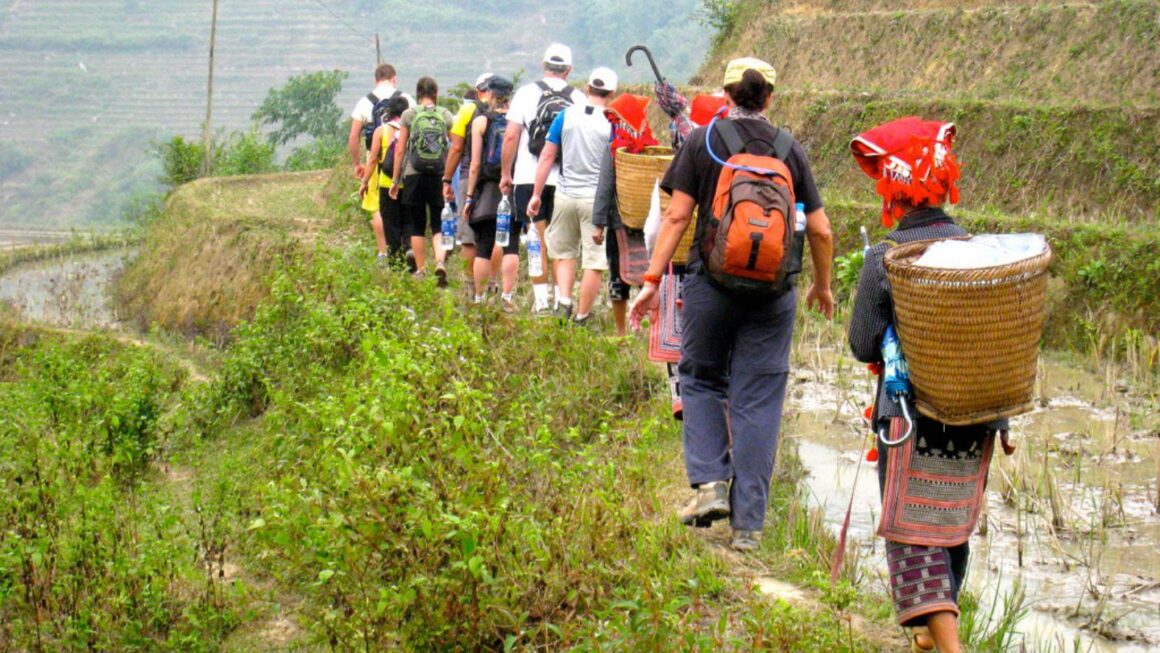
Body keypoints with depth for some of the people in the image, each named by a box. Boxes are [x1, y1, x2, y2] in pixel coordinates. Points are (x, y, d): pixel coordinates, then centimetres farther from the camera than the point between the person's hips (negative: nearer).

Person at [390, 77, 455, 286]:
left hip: (414, 175, -1)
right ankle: (440, 261, -15)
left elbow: (400, 150, 1)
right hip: (439, 176, 1)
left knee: (417, 227, 8)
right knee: (439, 225, 7)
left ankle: (421, 271, 11)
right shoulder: (446, 115, 3)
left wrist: (395, 179, 8)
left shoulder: (409, 115, 1)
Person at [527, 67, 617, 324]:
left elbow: (547, 156, 4)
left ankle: (563, 299, 2)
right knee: (594, 261, 4)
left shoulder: (566, 115, 2)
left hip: (566, 196, 3)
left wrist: (536, 194, 9)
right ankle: (581, 317, 7)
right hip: (597, 199, -3)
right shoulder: (612, 122, -6)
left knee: (564, 253, 20)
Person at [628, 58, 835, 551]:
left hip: (712, 280, -1)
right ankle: (748, 522, 5)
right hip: (773, 290, 1)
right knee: (758, 400, 4)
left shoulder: (702, 141, 1)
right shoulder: (790, 149, 6)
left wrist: (653, 278, -4)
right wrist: (822, 287, 22)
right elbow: (820, 231, 7)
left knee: (700, 378, 19)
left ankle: (710, 482, 2)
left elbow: (677, 216, -6)